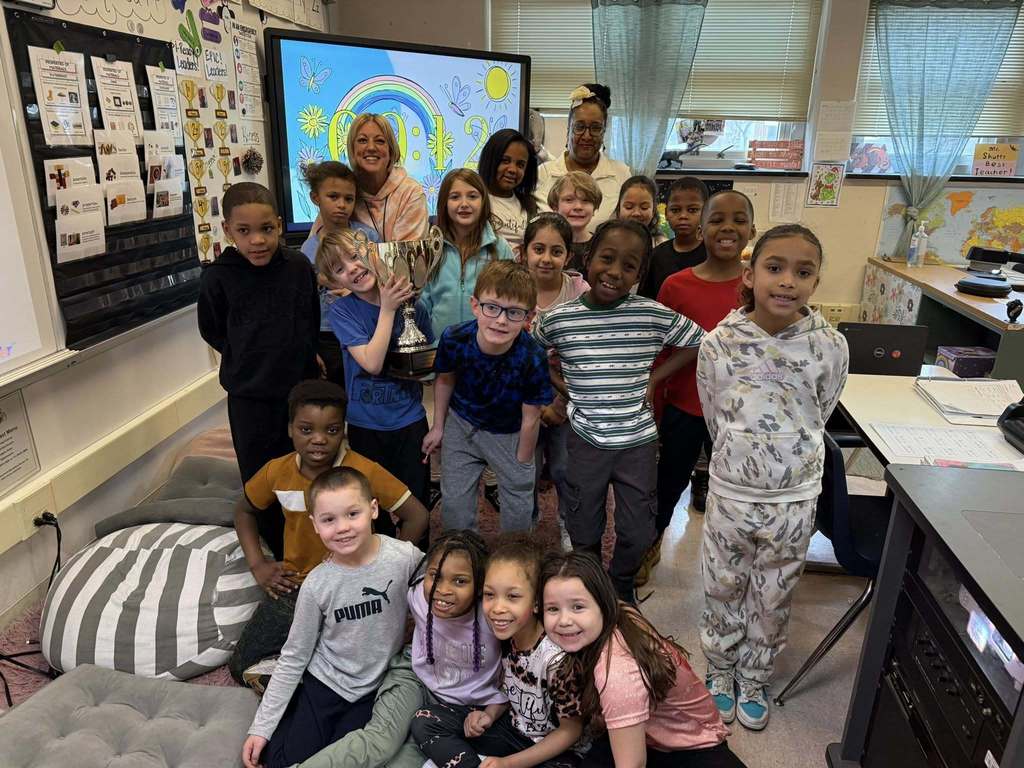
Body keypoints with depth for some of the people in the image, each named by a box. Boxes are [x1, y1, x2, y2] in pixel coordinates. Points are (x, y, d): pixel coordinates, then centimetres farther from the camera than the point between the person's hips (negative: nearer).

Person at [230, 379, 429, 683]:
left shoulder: (365, 472, -21)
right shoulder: (277, 471, -8)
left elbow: (417, 517, -14)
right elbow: (244, 511, 13)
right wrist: (258, 565, 3)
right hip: (294, 584, 4)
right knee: (241, 667, 3)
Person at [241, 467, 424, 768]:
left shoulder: (407, 558, -22)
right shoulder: (317, 585, -17)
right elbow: (294, 657, -5)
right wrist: (261, 727, -5)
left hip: (375, 689, 0)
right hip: (324, 682, 1)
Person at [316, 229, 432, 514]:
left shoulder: (412, 306, -6)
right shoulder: (341, 311, -11)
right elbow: (372, 364, -23)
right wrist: (387, 309, -22)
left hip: (410, 420, 1)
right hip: (365, 424, -1)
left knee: (416, 500, 12)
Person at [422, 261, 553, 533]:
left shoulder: (532, 358, -34)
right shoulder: (454, 339, -27)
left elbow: (530, 419, -19)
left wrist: (522, 465, -6)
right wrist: (438, 427, 7)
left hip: (509, 434, -1)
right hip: (462, 424, 2)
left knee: (519, 509, 13)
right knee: (455, 503, 12)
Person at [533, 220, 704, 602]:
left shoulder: (655, 316, -11)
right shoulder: (558, 319, -9)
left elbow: (699, 343, 4)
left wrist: (654, 377, -2)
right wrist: (560, 383, -1)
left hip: (638, 441, 0)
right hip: (586, 441, 0)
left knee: (637, 534, 12)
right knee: (584, 532, 16)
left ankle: (622, 587, 43)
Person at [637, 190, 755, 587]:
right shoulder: (676, 286, -9)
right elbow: (660, 357, -2)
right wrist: (653, 419, 0)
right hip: (682, 410, 0)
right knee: (669, 482, 18)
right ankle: (651, 545, 45)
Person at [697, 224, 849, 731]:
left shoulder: (829, 346, -12)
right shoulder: (719, 343, -13)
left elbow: (819, 416, 4)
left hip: (795, 500, 0)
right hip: (731, 493, 0)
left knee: (773, 602, 18)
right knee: (722, 592, 18)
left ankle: (753, 681, 43)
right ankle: (720, 673, 43)